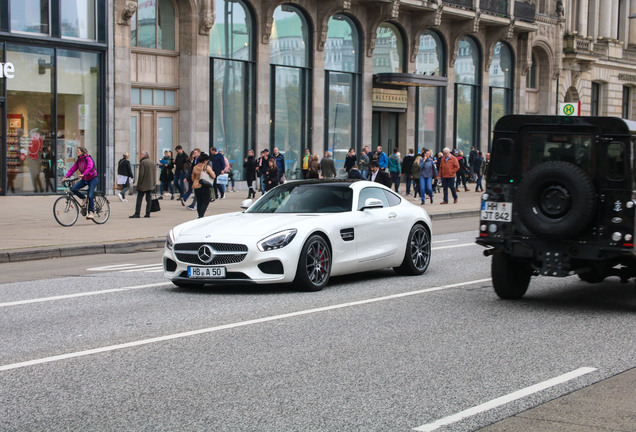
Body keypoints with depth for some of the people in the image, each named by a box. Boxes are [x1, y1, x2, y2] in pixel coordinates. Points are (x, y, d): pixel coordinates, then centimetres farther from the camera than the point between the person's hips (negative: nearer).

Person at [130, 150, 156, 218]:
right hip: (150, 185, 7)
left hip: (143, 184, -7)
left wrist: (139, 183, -10)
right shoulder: (152, 162, 12)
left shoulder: (143, 162, -10)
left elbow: (141, 174, -14)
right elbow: (154, 174, 13)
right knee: (149, 199, 7)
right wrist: (154, 184, 16)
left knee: (139, 199, -3)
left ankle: (137, 213, -6)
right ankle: (148, 213, 4)